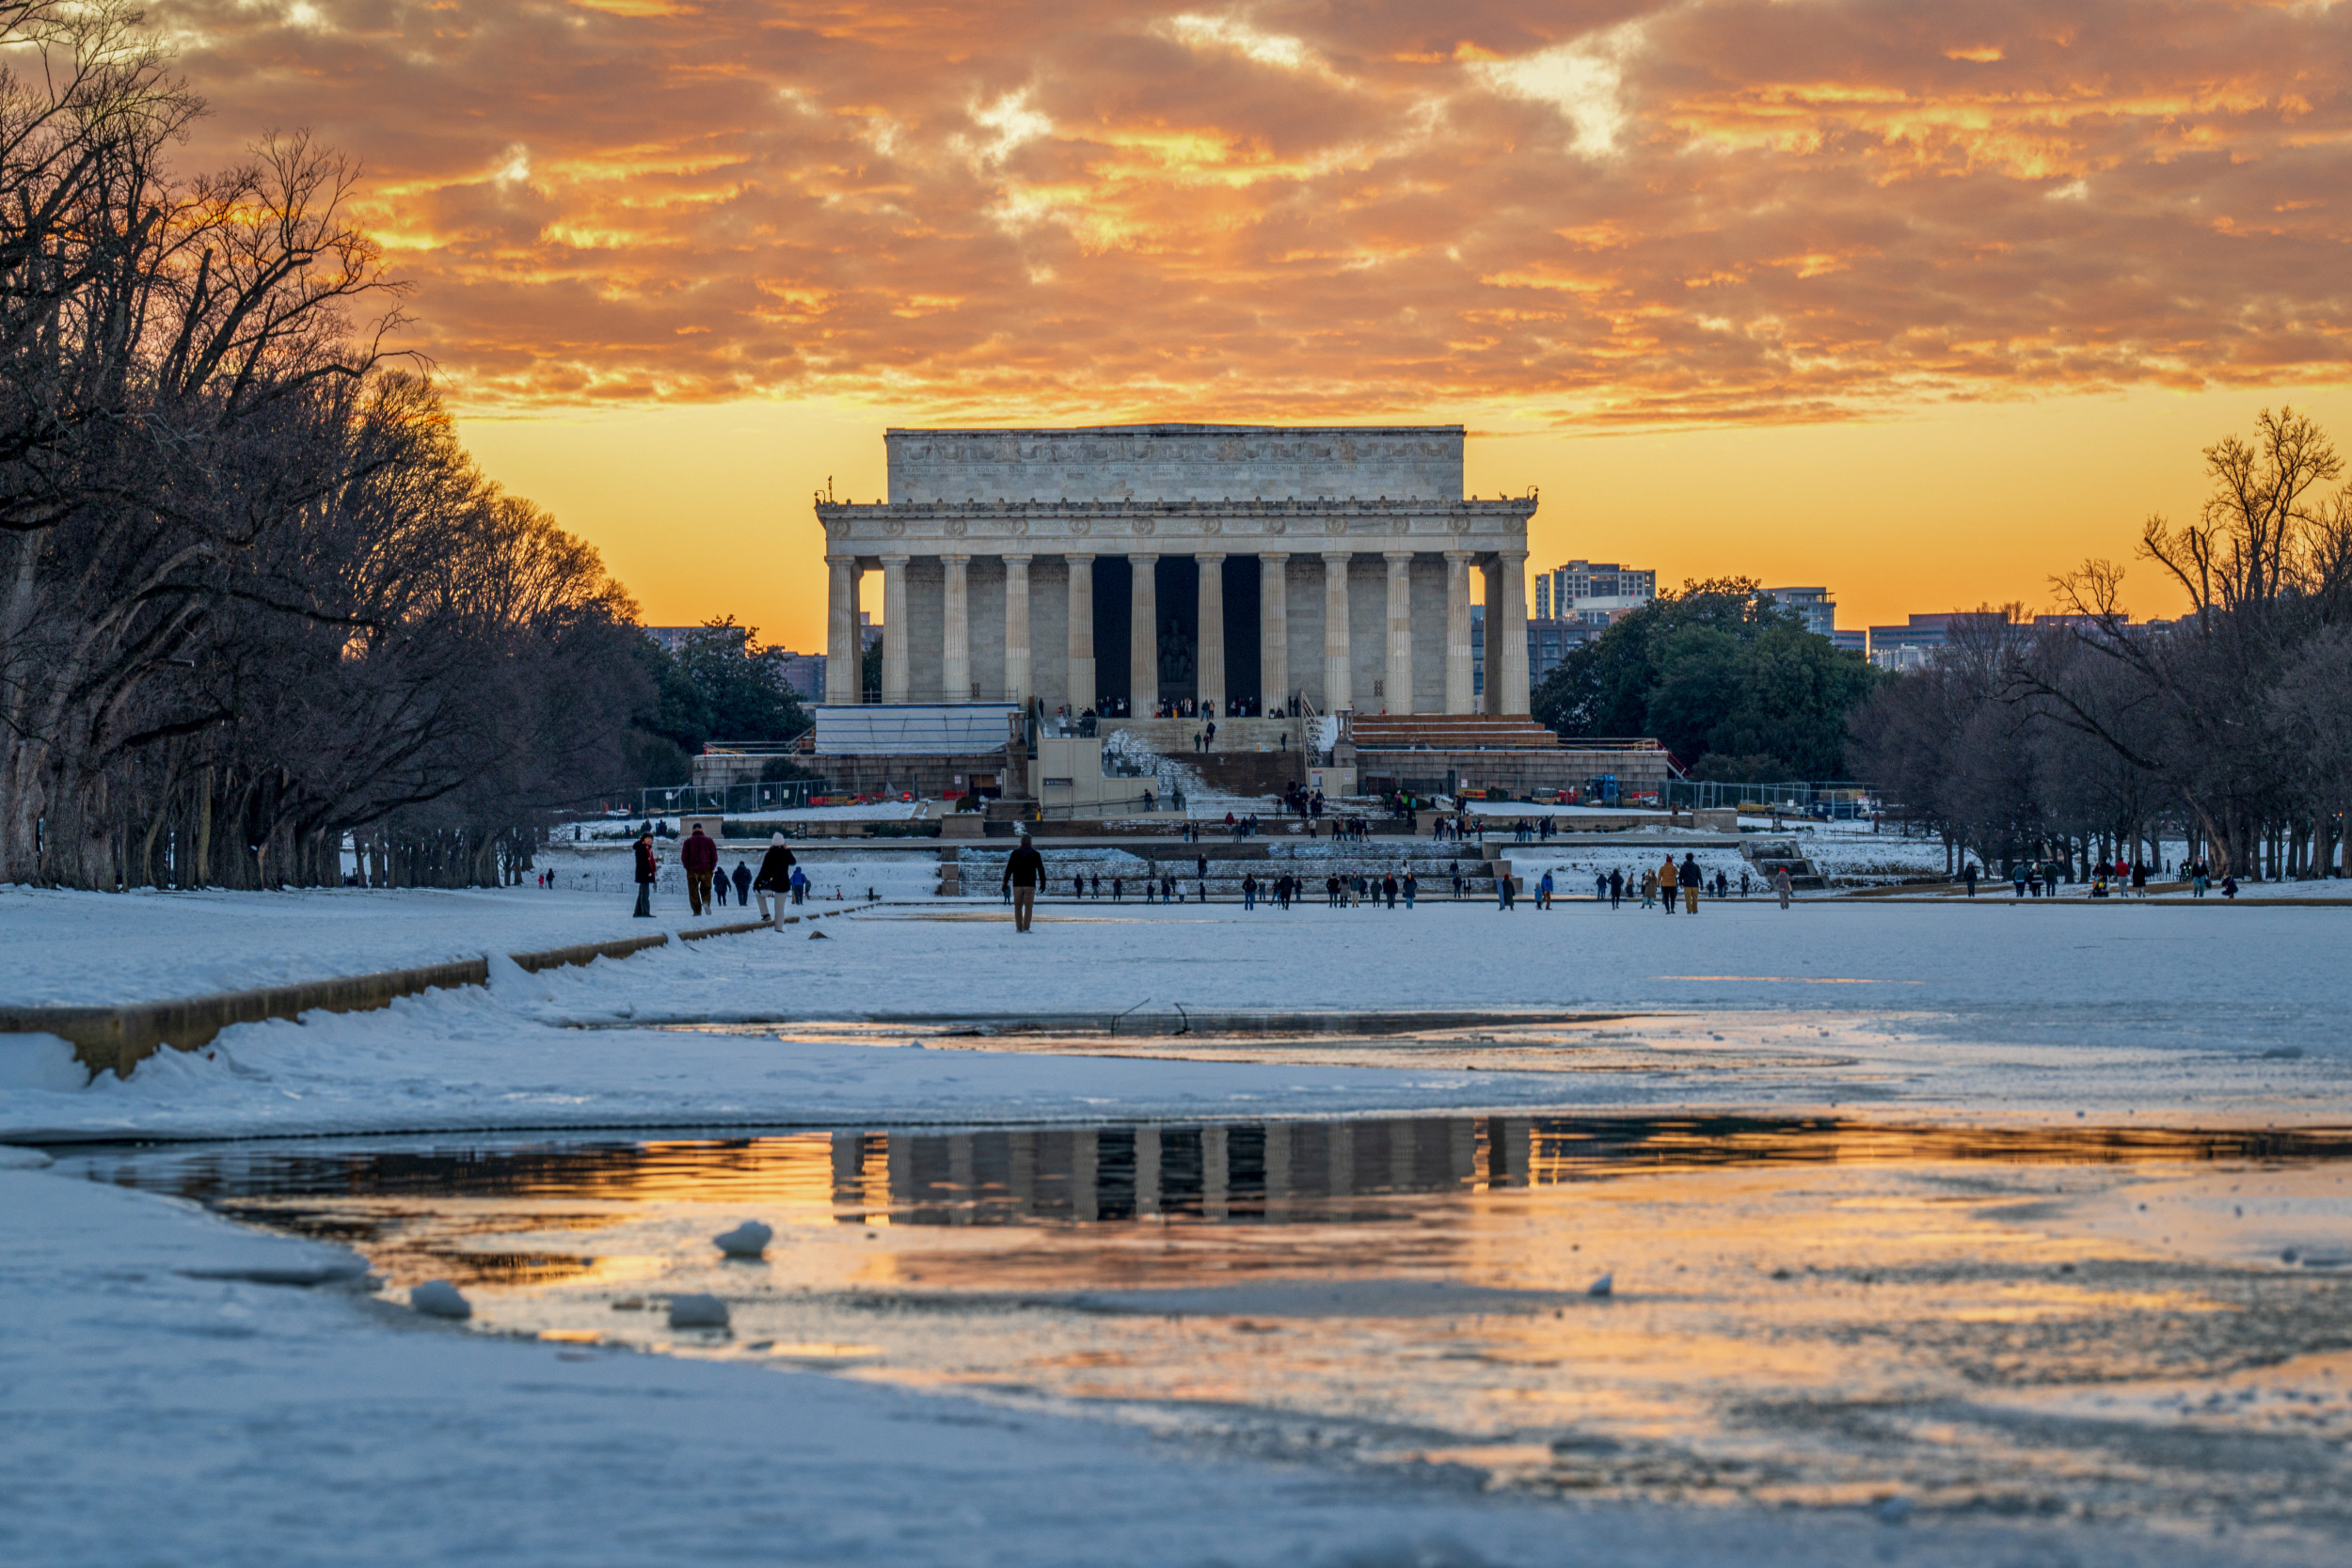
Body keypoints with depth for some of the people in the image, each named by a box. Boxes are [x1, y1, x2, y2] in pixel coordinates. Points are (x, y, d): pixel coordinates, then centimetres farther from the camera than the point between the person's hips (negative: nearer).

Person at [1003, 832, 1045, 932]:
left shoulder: (1015, 853, 2)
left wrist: (1005, 882, 2)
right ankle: (1026, 928, -9)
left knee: (1018, 906, 9)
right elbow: (1041, 869, 3)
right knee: (1028, 907, -1)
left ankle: (1019, 927, 7)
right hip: (1030, 885, -1)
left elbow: (1009, 869, 0)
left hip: (1017, 884, 1)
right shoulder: (1035, 854, 2)